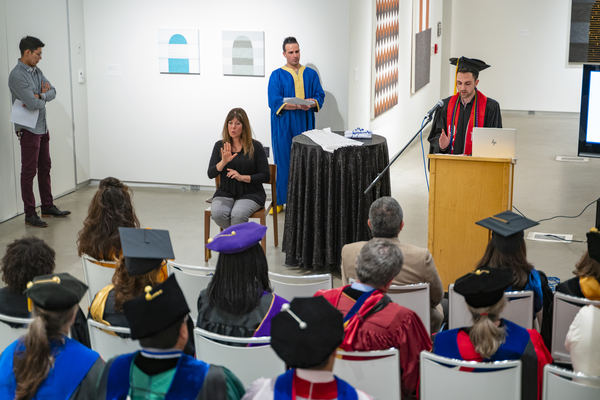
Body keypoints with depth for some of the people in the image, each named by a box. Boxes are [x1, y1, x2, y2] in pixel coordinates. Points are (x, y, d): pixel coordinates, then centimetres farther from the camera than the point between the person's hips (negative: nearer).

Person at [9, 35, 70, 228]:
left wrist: (40, 96, -17)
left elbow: (52, 91, 2)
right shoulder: (17, 75, -20)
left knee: (45, 168, 16)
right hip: (28, 130, -9)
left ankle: (48, 207, 28)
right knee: (29, 172, -1)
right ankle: (30, 215, 5)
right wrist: (43, 96, -4)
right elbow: (34, 104, -25)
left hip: (42, 128, 9)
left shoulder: (37, 71, 9)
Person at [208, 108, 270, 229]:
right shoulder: (220, 146, 7)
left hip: (250, 194, -3)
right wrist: (223, 162, -18)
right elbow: (210, 174, 1)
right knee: (217, 214, -29)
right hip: (225, 193, 3)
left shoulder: (255, 146, -2)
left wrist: (242, 177, -16)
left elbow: (266, 176, -3)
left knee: (237, 215, -34)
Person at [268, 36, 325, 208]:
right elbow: (274, 101, -10)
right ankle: (279, 201, 4)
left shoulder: (311, 74, 11)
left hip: (305, 124, 3)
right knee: (283, 162, -3)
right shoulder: (277, 76, 1)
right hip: (284, 126, -3)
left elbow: (320, 96, 7)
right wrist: (298, 105, -24)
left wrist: (311, 103, -17)